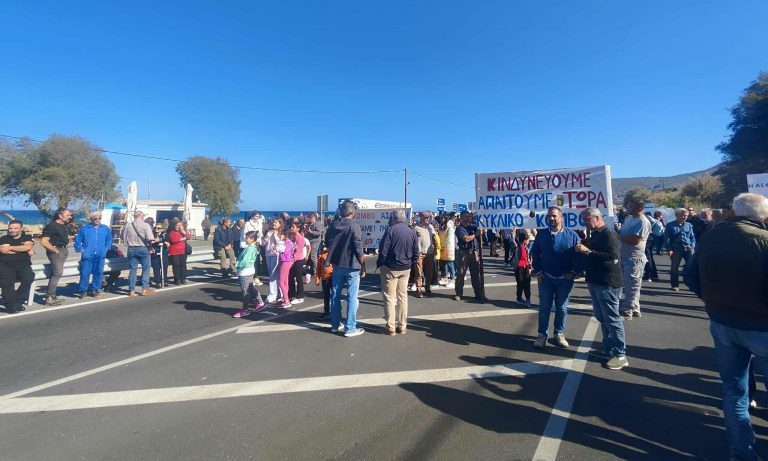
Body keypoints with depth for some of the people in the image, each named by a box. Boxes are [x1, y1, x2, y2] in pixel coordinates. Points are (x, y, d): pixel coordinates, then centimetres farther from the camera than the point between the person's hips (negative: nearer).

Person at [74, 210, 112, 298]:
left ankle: (95, 289, 17)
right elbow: (77, 240, 7)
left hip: (100, 256, 2)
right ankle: (82, 290, 9)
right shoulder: (84, 229, 3)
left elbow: (109, 240, 16)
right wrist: (81, 250, 0)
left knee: (98, 273, 5)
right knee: (85, 273, -2)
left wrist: (106, 249, 7)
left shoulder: (106, 229, 8)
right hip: (87, 256, -2)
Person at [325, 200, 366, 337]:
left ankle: (335, 324, 24)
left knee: (335, 295, 15)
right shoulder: (354, 226, -13)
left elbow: (327, 243, 13)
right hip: (351, 266, -6)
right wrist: (363, 266, -5)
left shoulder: (332, 225, 5)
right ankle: (350, 328, 4)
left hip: (337, 265, 6)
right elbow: (358, 248, -14)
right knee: (352, 297, 1)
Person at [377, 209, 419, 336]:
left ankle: (390, 327, 4)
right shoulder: (412, 231, 4)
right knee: (403, 297, 11)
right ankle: (402, 326, 16)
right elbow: (416, 254, 6)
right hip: (405, 269, 5)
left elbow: (383, 250, -16)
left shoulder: (391, 230, -12)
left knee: (389, 298, 2)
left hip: (390, 268, -5)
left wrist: (379, 264, -2)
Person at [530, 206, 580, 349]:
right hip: (545, 278, 1)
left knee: (562, 308, 9)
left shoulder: (572, 235, -2)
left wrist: (573, 272, -5)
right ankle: (543, 335, 16)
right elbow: (534, 253, 7)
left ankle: (559, 334, 23)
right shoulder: (541, 234, 2)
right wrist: (537, 271, 0)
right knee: (544, 308, 5)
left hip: (565, 279, 0)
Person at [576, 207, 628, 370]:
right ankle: (608, 349, 24)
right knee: (602, 318, 14)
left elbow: (613, 257, -27)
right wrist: (583, 249, 8)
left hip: (607, 284, -10)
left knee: (612, 319, -4)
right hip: (595, 282, 10)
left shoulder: (609, 234, -13)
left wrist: (588, 251, -26)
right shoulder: (594, 235, 16)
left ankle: (620, 355, 4)